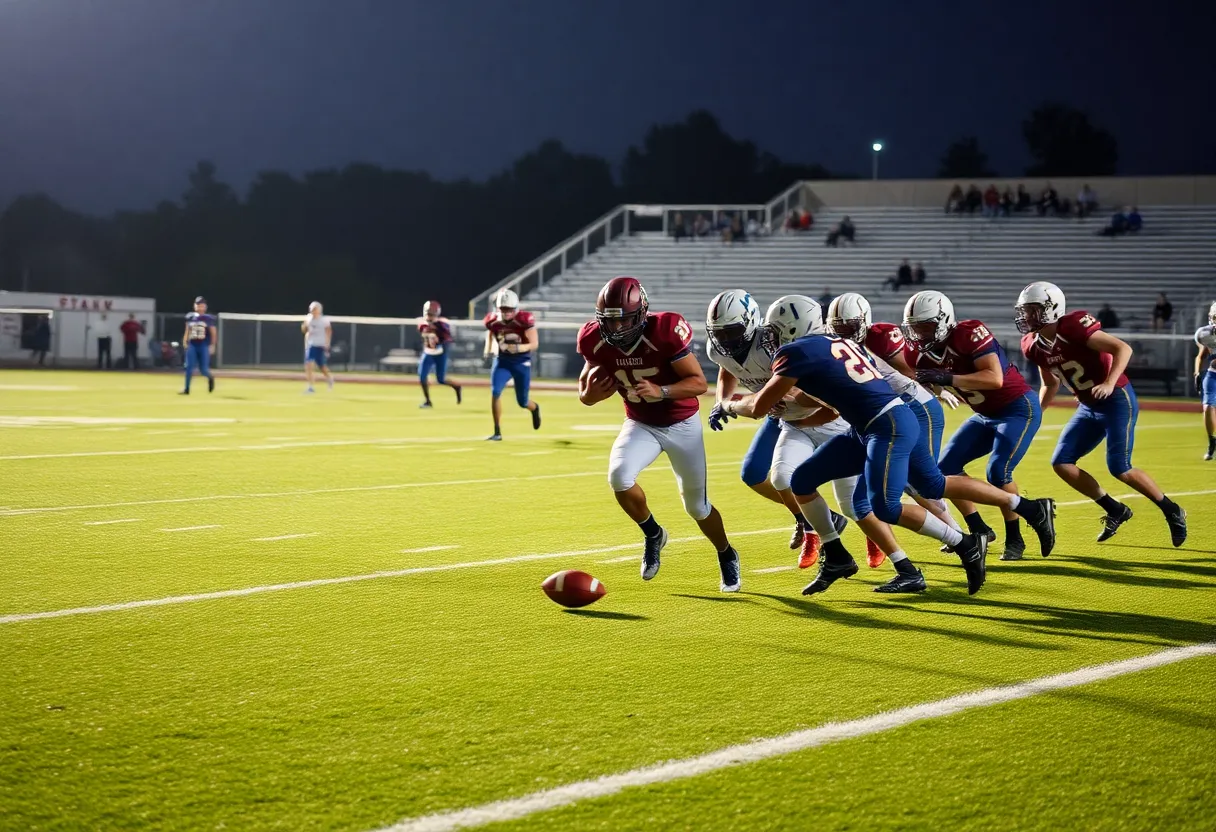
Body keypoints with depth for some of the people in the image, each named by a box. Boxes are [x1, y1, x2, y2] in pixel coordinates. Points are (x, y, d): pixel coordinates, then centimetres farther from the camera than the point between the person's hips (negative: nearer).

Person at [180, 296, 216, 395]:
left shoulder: (209, 318, -1)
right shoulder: (190, 317, 7)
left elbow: (213, 333, 0)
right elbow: (187, 331, 14)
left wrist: (212, 345, -7)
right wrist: (185, 341, 0)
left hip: (204, 346, -3)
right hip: (192, 345, 3)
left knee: (203, 369, -2)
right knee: (189, 367, -7)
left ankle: (210, 378, 33)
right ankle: (187, 389, -3)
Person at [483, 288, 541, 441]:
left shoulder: (524, 320, -20)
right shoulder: (493, 321, -8)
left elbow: (534, 344, -19)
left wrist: (519, 348, -37)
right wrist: (488, 350, 3)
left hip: (521, 362, -2)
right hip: (502, 361, 2)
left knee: (522, 402, 7)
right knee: (495, 392, -21)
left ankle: (534, 408, 48)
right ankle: (497, 432, -11)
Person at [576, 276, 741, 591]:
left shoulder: (665, 332, -29)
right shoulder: (597, 341, -17)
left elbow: (699, 383, -25)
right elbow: (585, 382, -1)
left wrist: (661, 392, -42)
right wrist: (588, 395, -25)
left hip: (681, 424, -3)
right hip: (640, 424, 3)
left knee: (696, 505, 8)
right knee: (619, 476, -27)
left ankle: (727, 557, 38)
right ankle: (652, 534, 2)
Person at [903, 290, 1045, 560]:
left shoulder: (969, 334, -26)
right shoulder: (922, 353, -4)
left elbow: (995, 378, -35)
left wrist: (947, 379, -40)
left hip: (1018, 408, -8)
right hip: (985, 415, 8)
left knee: (998, 472, -21)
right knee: (946, 467, 1)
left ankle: (1015, 539, -4)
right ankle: (979, 530, 14)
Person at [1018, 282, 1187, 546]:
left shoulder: (1073, 327, -22)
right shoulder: (1034, 346, 2)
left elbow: (1123, 348, -24)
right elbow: (1050, 384, 19)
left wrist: (1109, 384, -35)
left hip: (1117, 400, -8)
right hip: (1088, 407, 8)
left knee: (1119, 468, -15)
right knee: (1061, 463, 0)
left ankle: (1172, 512, 5)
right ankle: (1116, 511, 12)